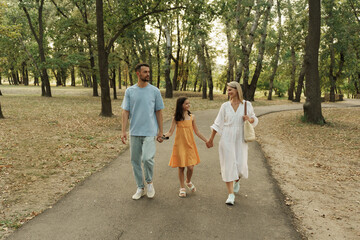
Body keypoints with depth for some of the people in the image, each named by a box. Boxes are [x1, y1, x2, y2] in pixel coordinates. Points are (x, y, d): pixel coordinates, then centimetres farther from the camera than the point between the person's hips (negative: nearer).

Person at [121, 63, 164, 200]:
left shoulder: (154, 91, 2)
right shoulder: (129, 91, 4)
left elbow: (159, 112, 5)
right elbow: (125, 112, 3)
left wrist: (160, 132, 2)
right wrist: (123, 131, -5)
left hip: (150, 132, -2)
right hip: (134, 132, 3)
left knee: (147, 158, -17)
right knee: (135, 160, 8)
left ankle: (149, 182, 11)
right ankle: (140, 188, 25)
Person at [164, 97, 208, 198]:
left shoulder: (192, 117, 4)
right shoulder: (176, 118, -1)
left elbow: (197, 132, 10)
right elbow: (170, 132, -4)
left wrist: (206, 141, 10)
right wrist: (162, 136, -23)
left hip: (190, 145, 1)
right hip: (180, 145, -1)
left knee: (190, 167, -3)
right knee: (181, 167, 4)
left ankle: (188, 182, 30)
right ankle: (182, 188, 23)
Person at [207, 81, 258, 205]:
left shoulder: (247, 104, 1)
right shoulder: (225, 106, 2)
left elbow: (254, 120, 12)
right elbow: (218, 123, 6)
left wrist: (249, 119, -12)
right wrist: (211, 138, 7)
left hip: (240, 140, 0)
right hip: (226, 139, 0)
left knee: (241, 165, 2)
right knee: (228, 165, -3)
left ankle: (236, 181, 39)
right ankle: (231, 195, 5)